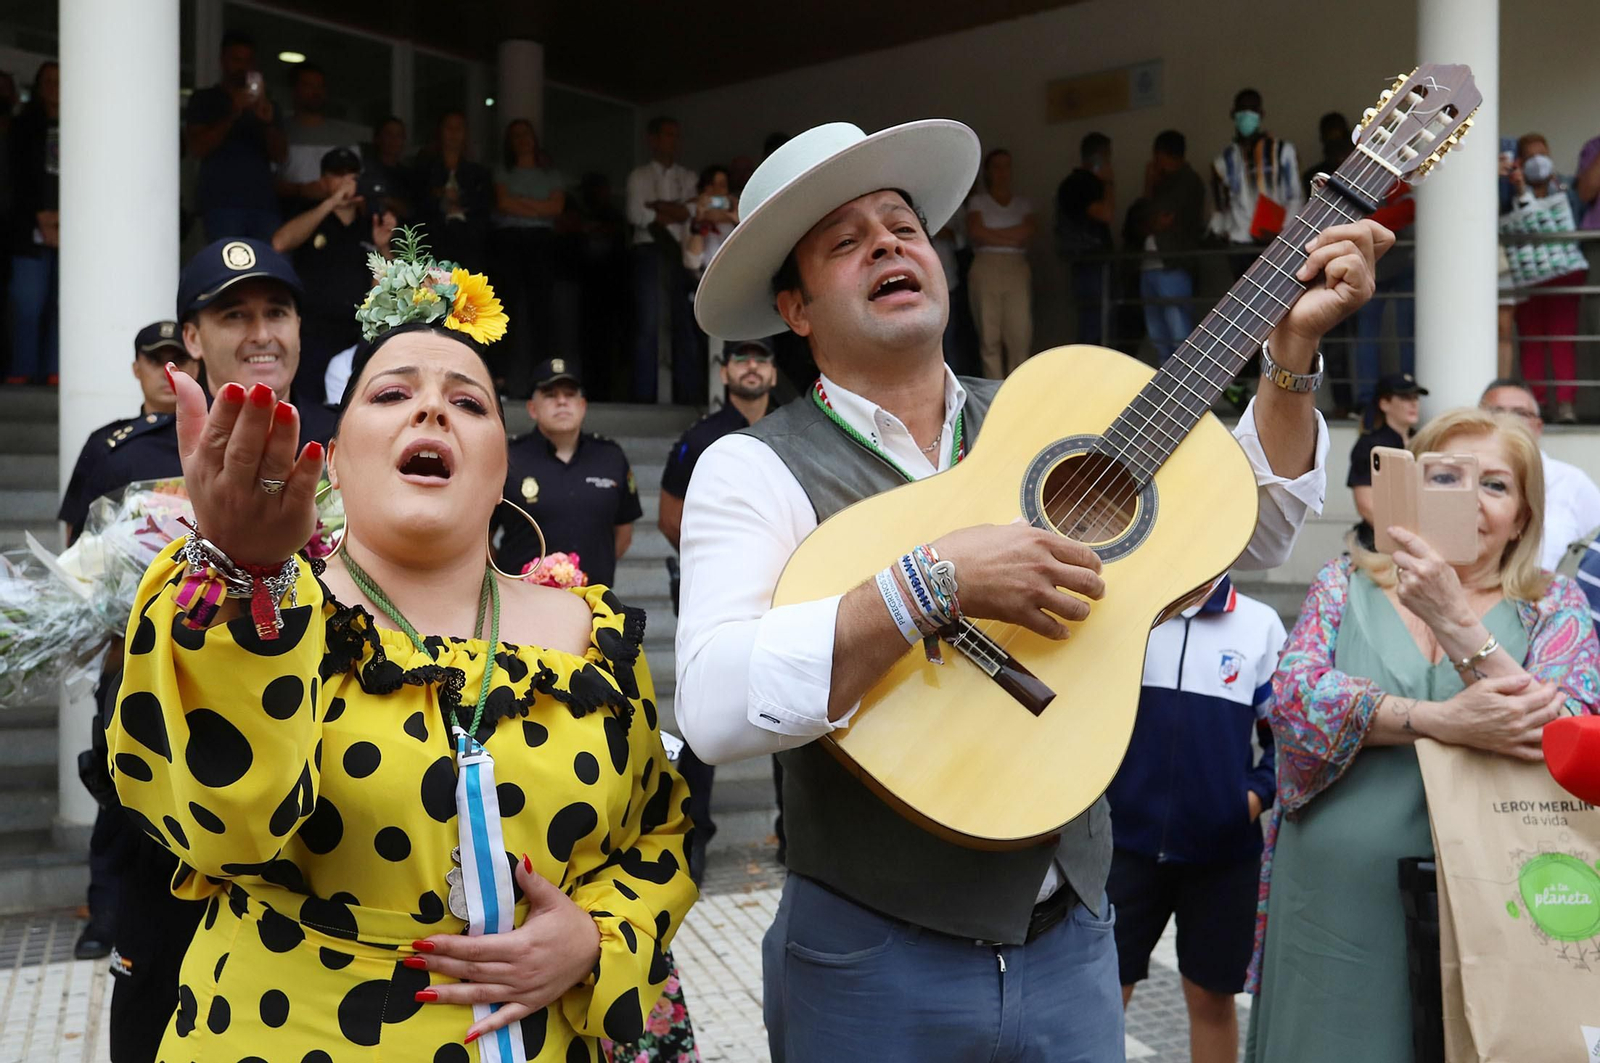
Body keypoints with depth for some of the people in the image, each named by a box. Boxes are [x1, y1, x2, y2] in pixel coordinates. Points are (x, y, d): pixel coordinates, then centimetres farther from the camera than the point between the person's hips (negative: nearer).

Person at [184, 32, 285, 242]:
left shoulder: (265, 103, 22)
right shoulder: (205, 100, 14)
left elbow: (279, 155, 13)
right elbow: (196, 148, 0)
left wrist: (269, 121, -7)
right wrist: (232, 115, -10)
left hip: (263, 201, 3)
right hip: (222, 201, -3)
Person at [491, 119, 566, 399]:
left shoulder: (552, 175, 20)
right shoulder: (502, 172, 17)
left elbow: (557, 206, 4)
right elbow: (503, 203, 1)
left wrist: (520, 201, -1)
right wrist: (538, 209, 3)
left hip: (540, 240, 1)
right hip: (509, 239, -1)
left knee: (540, 304, -10)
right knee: (514, 304, -12)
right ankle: (512, 377, -17)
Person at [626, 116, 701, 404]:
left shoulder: (688, 177, 17)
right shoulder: (639, 177, 10)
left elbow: (693, 211, 0)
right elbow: (637, 215, -5)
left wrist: (658, 207, -5)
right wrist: (675, 213, -1)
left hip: (679, 251, 2)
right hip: (649, 250, -2)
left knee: (685, 323, 0)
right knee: (647, 323, -4)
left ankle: (687, 393, 3)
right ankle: (645, 395, -2)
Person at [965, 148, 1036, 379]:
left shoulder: (1023, 203, 18)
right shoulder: (977, 201, 13)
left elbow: (1028, 232, 1)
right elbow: (976, 232, -5)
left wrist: (992, 234, -3)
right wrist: (1010, 237, -3)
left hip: (1017, 267, 2)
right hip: (986, 267, -1)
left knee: (1021, 331, -9)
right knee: (989, 332, -7)